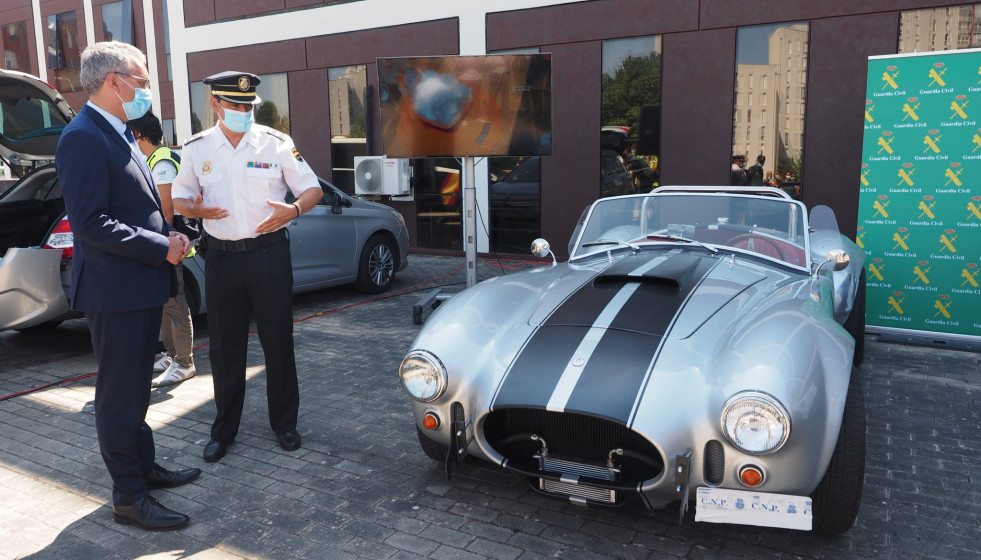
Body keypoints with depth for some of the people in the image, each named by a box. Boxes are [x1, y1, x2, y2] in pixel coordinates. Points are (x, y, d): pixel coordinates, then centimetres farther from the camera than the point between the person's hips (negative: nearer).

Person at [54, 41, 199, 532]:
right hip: (115, 292, -10)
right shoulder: (84, 138, -17)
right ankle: (129, 497, 13)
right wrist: (161, 247, -20)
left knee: (136, 389, 20)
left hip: (142, 288, 10)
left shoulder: (118, 135, 15)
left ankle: (144, 467, 35)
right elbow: (90, 223, -24)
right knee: (120, 395, 1)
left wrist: (169, 236, 4)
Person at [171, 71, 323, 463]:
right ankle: (224, 429, 25)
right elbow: (179, 198, 10)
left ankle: (284, 423, 23)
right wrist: (196, 209, -14)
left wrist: (293, 209, -21)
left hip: (269, 253, -2)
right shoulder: (196, 149, 5)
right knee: (224, 348, 9)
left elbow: (313, 189, 1)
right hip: (220, 257, 2)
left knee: (278, 341, 6)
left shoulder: (276, 144, -1)